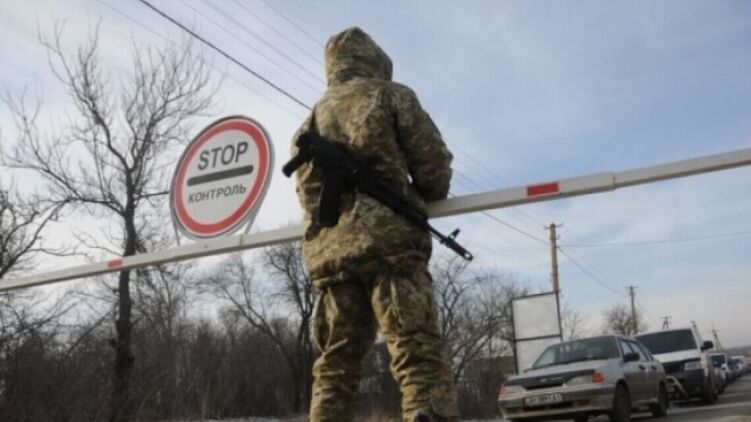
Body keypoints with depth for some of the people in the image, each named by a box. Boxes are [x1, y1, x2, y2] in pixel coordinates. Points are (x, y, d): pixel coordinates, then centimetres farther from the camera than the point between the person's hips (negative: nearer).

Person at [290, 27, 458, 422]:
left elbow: (306, 189, 20)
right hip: (388, 239, -5)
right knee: (420, 356, -12)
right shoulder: (390, 95, 10)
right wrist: (427, 196, 22)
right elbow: (433, 164, 3)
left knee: (335, 365, 7)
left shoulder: (312, 118, 25)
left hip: (327, 250, 6)